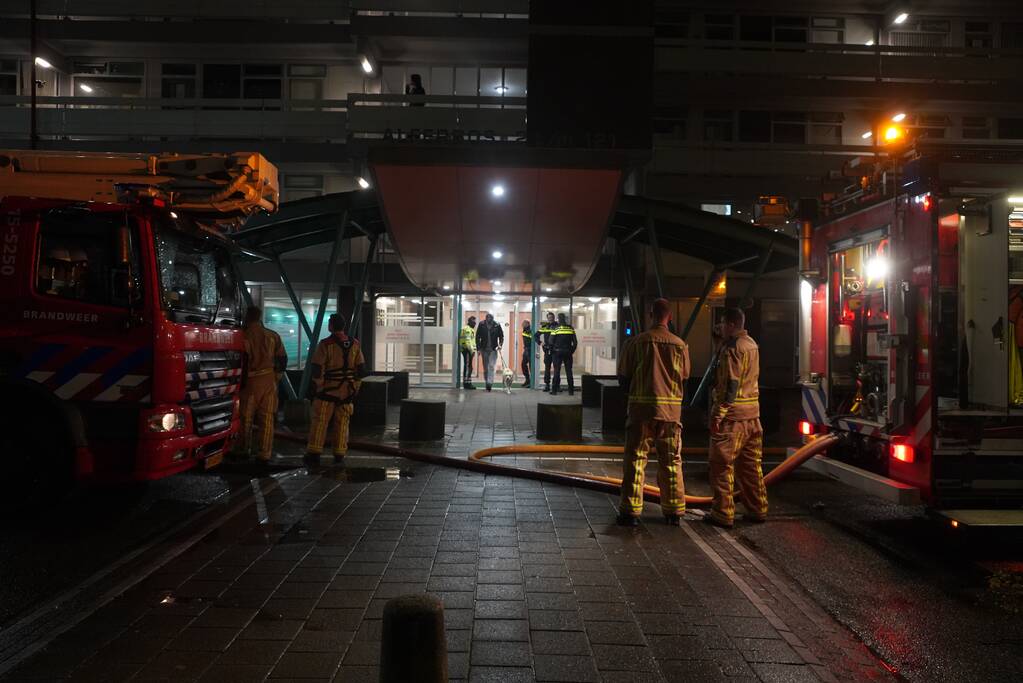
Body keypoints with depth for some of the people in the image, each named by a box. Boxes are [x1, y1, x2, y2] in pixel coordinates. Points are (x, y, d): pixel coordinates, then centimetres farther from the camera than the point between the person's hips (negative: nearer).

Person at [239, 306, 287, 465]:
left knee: (246, 418, 11)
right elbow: (283, 359, 7)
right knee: (266, 419, 4)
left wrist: (240, 381, 4)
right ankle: (264, 454, 2)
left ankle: (244, 450, 20)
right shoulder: (273, 336, 4)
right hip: (269, 382, 2)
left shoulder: (244, 337, -7)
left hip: (250, 382, -2)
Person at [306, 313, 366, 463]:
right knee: (342, 423, 8)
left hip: (328, 390, -4)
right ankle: (339, 454, 8)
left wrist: (316, 387, 1)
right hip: (347, 391, 4)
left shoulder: (325, 344, -11)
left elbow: (317, 369, -11)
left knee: (319, 421, 4)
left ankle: (314, 452, 5)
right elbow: (361, 369, 6)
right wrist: (355, 388, 14)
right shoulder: (355, 344, 3)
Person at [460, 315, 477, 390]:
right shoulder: (467, 329, -12)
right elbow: (467, 340, -20)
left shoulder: (470, 329, 22)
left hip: (468, 350, 11)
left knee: (467, 367, 12)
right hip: (467, 350, -11)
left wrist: (473, 349, 22)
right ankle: (467, 383, -10)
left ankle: (466, 383, 17)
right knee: (468, 366, -10)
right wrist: (471, 349, -22)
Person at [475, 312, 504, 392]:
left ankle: (489, 383, -17)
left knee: (491, 366, -13)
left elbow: (501, 336, 5)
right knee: (485, 367, 10)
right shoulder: (481, 325, -2)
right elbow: (477, 337, 2)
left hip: (493, 349, -2)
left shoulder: (497, 325, -4)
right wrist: (478, 348, -3)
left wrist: (500, 345, -10)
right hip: (484, 349, 2)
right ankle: (487, 382, 21)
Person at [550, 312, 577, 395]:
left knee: (557, 371, 3)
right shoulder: (571, 329, 1)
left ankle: (554, 390, 2)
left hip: (558, 352, -2)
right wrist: (572, 351, 14)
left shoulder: (556, 329, -8)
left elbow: (551, 342, -7)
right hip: (568, 353, 2)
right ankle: (571, 390, 8)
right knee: (569, 371, 7)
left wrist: (552, 351, 7)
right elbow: (575, 342, 3)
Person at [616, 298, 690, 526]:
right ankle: (673, 511, 18)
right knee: (671, 461, 11)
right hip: (671, 409, 2)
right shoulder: (680, 345, 0)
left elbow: (624, 377, -1)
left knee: (635, 459, 4)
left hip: (641, 406, -2)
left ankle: (630, 512, 5)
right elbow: (684, 378, 9)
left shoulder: (637, 342, -5)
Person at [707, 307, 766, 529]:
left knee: (722, 465, -1)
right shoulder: (752, 345, 14)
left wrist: (718, 414, -19)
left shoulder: (732, 348, -14)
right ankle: (757, 509, 21)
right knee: (750, 465, 15)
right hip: (752, 414, 9)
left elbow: (730, 384, -19)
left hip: (732, 415, -9)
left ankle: (723, 513, 2)